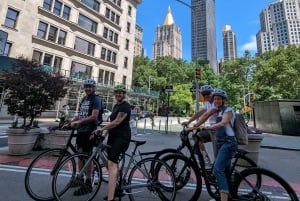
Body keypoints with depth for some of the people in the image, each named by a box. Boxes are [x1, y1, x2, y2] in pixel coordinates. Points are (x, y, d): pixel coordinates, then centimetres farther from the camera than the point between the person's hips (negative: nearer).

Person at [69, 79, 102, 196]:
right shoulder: (84, 99, 16)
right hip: (80, 130, 8)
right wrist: (71, 122, 8)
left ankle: (88, 184, 13)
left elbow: (94, 116, -20)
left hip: (89, 131, -8)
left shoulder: (96, 99, -10)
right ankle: (80, 179, 34)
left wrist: (78, 122, -24)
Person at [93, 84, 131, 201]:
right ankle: (115, 190, 33)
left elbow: (117, 122, -20)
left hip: (122, 137, -9)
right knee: (114, 163, 16)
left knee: (111, 164, -18)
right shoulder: (116, 106, 18)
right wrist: (106, 132, 17)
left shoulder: (125, 106, -11)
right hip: (113, 136, 9)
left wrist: (101, 129, -16)